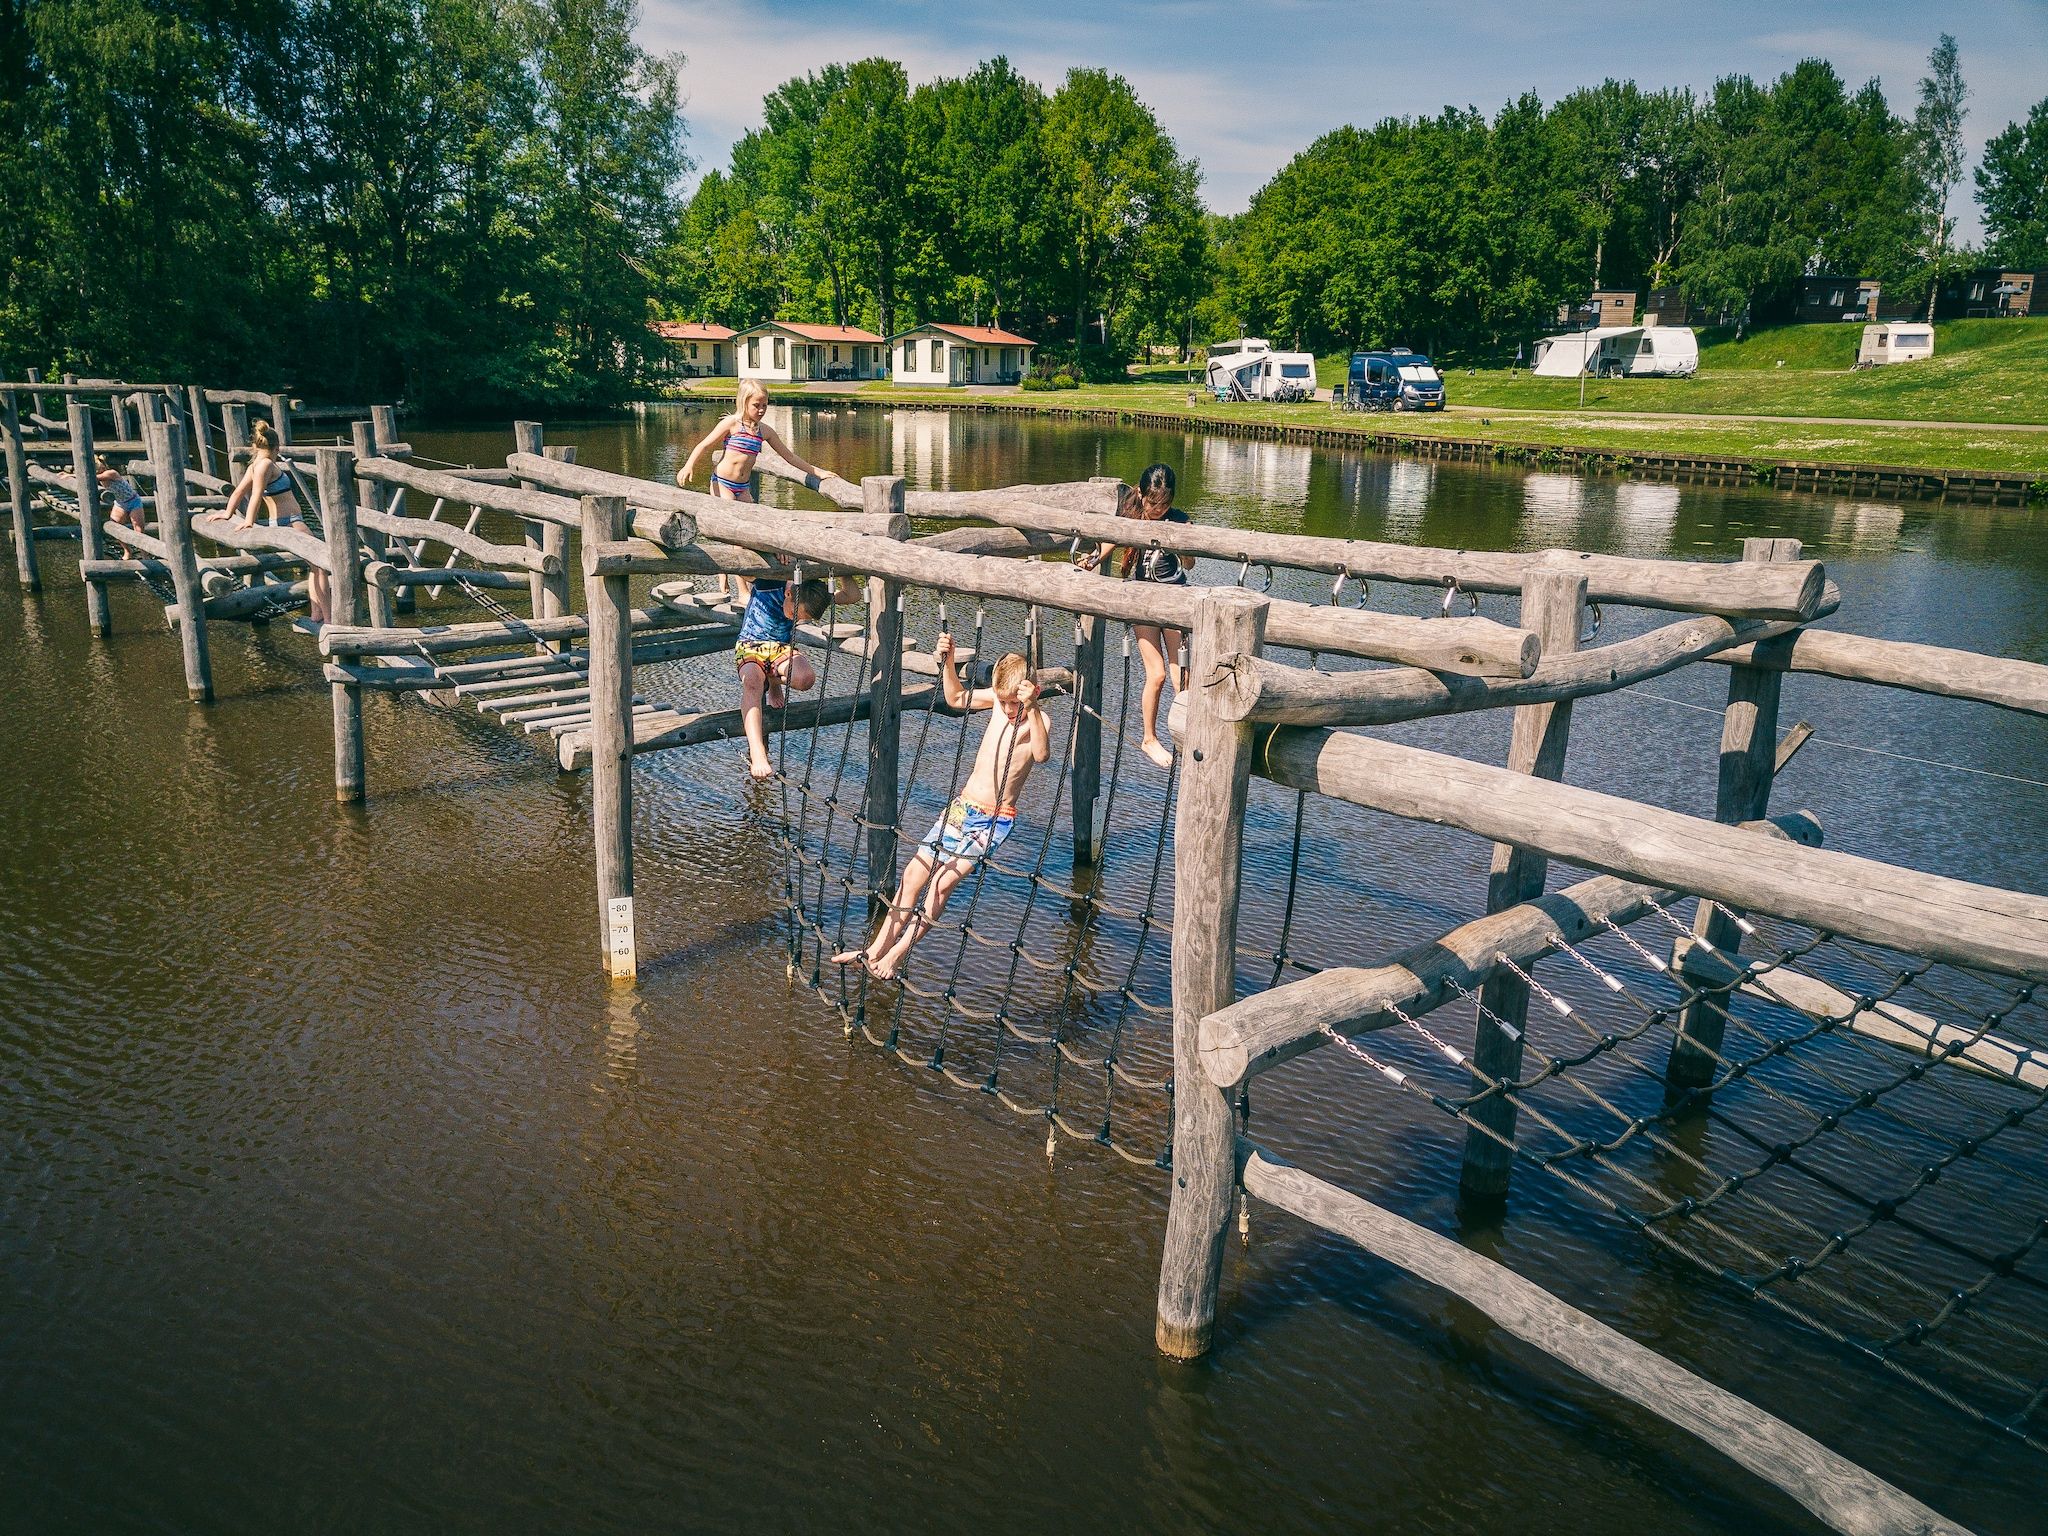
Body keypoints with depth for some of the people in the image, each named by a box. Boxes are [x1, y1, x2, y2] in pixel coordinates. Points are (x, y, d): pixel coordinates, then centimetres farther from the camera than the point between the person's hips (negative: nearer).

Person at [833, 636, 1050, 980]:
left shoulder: (1037, 720, -17)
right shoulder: (998, 698, 0)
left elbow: (1042, 755, -41)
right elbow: (956, 698, 19)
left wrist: (1031, 707, -51)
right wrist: (947, 661, 6)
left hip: (993, 821, -7)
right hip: (961, 807, 7)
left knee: (942, 882, -17)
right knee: (913, 875, 7)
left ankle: (897, 954, -5)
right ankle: (876, 949, 16)